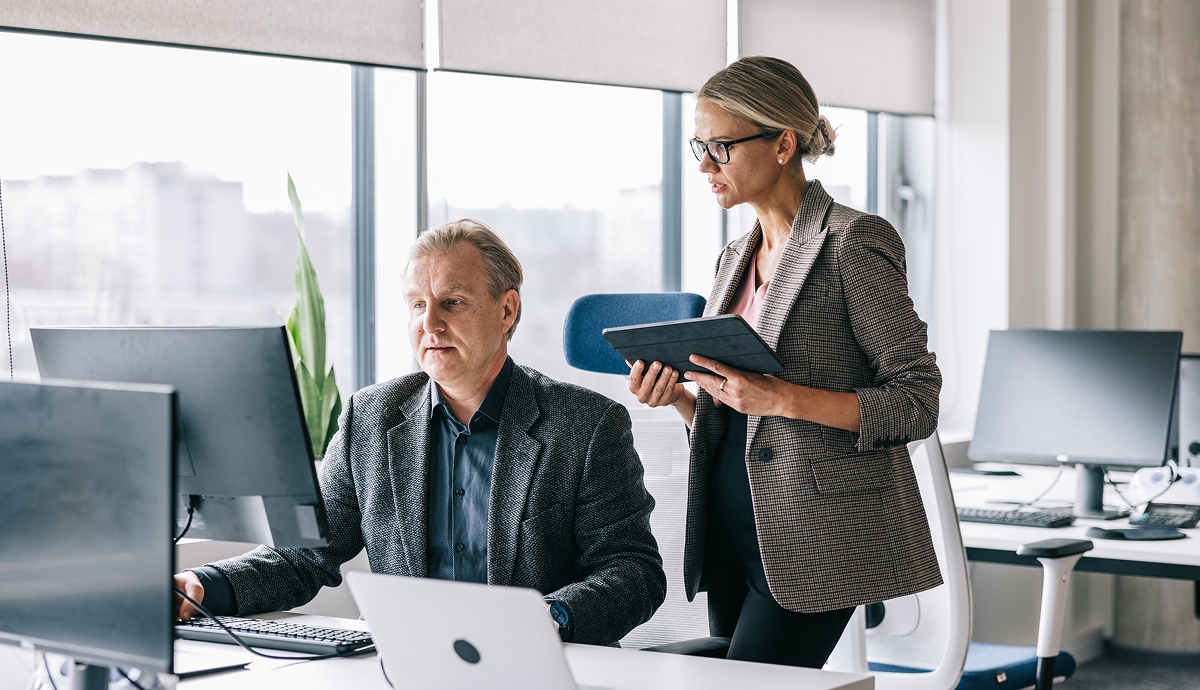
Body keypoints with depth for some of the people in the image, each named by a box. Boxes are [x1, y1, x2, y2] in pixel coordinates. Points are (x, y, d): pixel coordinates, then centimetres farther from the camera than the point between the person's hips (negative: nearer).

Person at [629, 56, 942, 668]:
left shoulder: (852, 244, -7)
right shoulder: (736, 258, 16)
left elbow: (917, 403, -12)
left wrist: (785, 398, -22)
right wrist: (679, 398, 0)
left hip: (812, 539, -7)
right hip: (733, 534, 7)